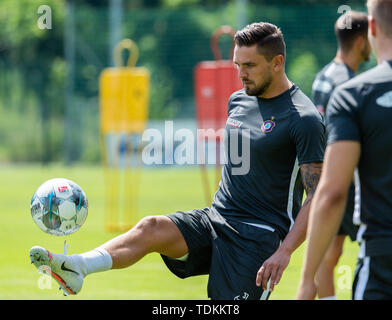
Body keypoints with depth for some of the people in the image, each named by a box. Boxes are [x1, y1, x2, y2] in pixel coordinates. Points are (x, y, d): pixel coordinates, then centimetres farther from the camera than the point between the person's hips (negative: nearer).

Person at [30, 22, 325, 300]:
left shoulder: (303, 119, -11)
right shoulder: (238, 100, 13)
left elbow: (319, 197, -14)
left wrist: (285, 252, -22)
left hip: (259, 236, -6)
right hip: (215, 218, 6)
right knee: (151, 228, -20)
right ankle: (75, 268, -41)